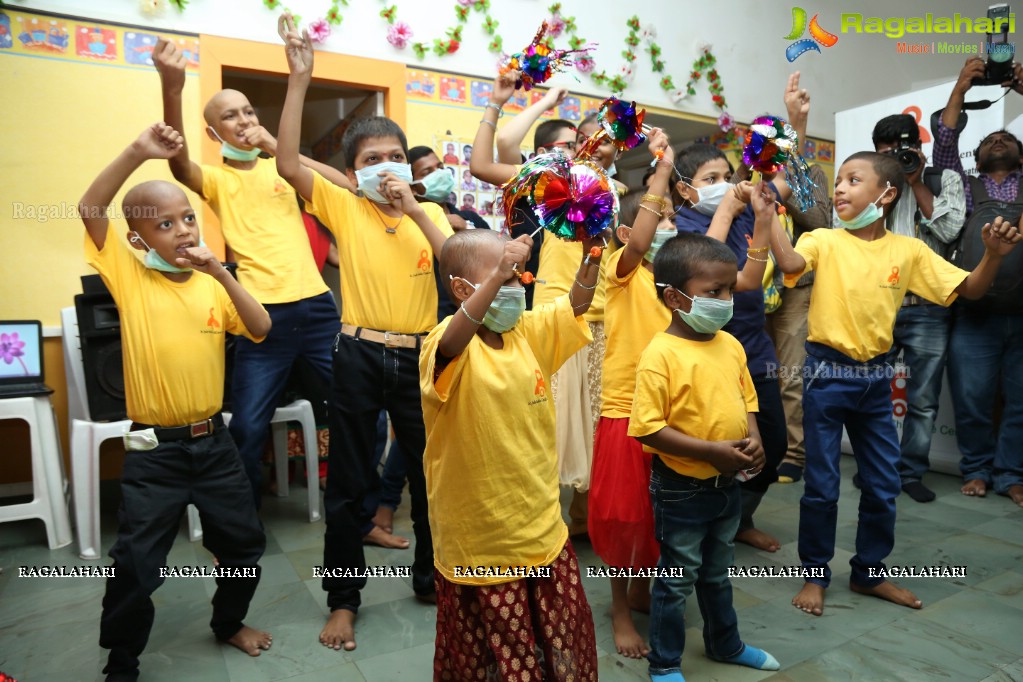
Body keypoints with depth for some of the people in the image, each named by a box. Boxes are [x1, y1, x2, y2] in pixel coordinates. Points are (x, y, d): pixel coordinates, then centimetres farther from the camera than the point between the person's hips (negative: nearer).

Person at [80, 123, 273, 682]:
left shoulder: (212, 284, 2)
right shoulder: (129, 277, -5)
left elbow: (261, 329, -12)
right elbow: (89, 210, -17)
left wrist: (221, 273, -21)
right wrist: (138, 152, -25)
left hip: (213, 441, 4)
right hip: (153, 449, -3)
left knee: (244, 544, 15)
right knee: (135, 566, 5)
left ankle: (229, 622, 42)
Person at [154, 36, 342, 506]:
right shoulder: (216, 179, 6)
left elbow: (346, 187, -1)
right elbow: (178, 165, -18)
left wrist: (280, 148, -8)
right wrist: (172, 89, -33)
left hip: (316, 306, 3)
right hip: (263, 316, -2)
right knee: (247, 427, 1)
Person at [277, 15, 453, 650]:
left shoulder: (429, 213, 6)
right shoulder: (343, 208, -1)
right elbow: (287, 161, -13)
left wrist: (413, 206, -16)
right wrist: (300, 79, -17)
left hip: (417, 356, 2)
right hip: (359, 356, -1)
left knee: (429, 471, 13)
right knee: (348, 479, 8)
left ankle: (432, 575, 35)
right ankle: (344, 598, 26)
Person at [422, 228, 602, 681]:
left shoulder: (527, 332, 3)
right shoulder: (450, 345, -18)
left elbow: (576, 305, 9)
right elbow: (454, 342, -40)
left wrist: (590, 252, -7)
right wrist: (499, 273, -47)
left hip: (544, 533, 6)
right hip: (479, 548, -6)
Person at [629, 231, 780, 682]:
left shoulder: (730, 345, 1)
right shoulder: (660, 354, -22)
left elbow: (745, 400, 12)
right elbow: (649, 429, -23)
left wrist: (753, 440, -7)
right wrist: (713, 451, -24)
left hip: (728, 483, 7)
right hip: (681, 488, -6)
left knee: (717, 572, 26)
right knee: (676, 579, 11)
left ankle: (725, 644, 48)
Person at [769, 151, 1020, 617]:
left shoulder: (908, 251, 2)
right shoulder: (824, 241, -7)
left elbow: (969, 290, 5)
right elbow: (790, 264, -29)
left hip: (876, 377, 4)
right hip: (828, 373, -3)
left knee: (884, 484, 13)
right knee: (821, 484, 4)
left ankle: (869, 573, 33)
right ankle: (815, 575, 23)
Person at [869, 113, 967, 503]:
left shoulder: (944, 179, 8)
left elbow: (948, 230, -7)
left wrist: (916, 182, -5)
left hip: (927, 308, -1)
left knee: (923, 401, 4)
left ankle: (911, 472, 18)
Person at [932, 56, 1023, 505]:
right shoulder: (965, 187, 15)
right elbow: (944, 143, 3)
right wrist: (960, 88, -1)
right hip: (976, 313, -1)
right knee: (973, 398, 1)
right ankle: (977, 469, 16)